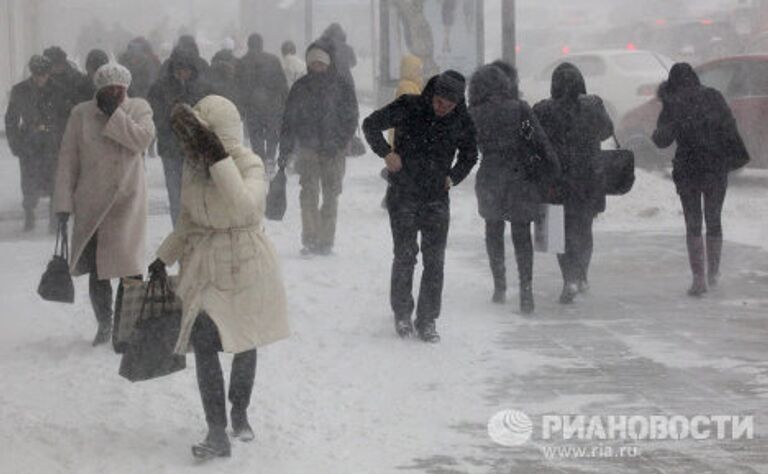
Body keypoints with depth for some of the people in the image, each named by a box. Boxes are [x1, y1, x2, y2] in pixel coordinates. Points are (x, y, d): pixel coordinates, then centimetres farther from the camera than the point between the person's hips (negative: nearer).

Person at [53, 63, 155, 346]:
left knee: (129, 265, -11)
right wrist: (64, 202, -2)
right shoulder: (81, 114, 3)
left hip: (127, 200, -2)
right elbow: (68, 161, 3)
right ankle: (104, 325, 20)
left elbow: (143, 139, -17)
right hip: (91, 203, 2)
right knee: (96, 269, 6)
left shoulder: (139, 109, 2)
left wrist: (114, 112, -14)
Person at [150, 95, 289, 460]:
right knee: (204, 346, -11)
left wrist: (218, 158, -38)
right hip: (203, 266, 4)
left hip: (243, 266, -3)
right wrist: (164, 257, 11)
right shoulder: (193, 164, 1)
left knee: (245, 345, 14)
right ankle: (217, 433, -7)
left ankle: (239, 413, 38)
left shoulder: (249, 166, -17)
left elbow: (245, 207, -38)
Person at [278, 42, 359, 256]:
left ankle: (326, 241, 8)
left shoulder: (342, 87, 4)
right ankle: (310, 240, -9)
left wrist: (338, 144, -11)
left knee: (330, 196, 2)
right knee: (309, 195, -9)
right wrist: (284, 151, 5)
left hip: (333, 152, 0)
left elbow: (351, 120, 2)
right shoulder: (301, 87, 8)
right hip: (307, 149, 0)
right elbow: (289, 120, 11)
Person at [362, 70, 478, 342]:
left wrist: (453, 177, 3)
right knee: (405, 255, -2)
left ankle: (427, 320, 7)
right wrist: (386, 152, -13)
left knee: (435, 260, -1)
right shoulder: (409, 108, -10)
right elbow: (371, 124, -3)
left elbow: (470, 154, 16)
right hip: (404, 195, -2)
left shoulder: (462, 121, -2)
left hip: (437, 198, 2)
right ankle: (402, 314, 15)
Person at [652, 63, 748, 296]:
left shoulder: (671, 106, -7)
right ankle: (713, 273, 16)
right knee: (714, 220, 11)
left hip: (687, 169, -1)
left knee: (692, 225, 5)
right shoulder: (712, 97, -3)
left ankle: (699, 278, 3)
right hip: (716, 167, 1)